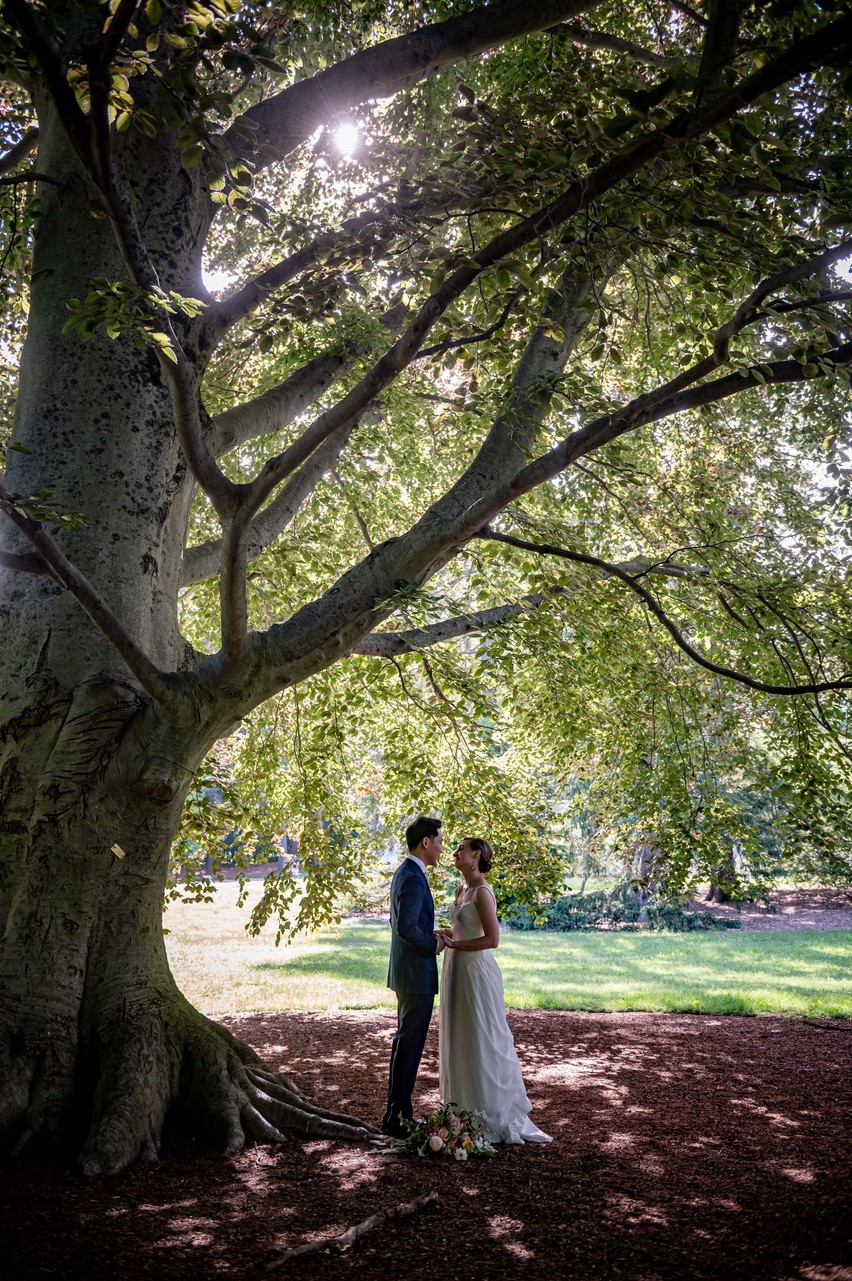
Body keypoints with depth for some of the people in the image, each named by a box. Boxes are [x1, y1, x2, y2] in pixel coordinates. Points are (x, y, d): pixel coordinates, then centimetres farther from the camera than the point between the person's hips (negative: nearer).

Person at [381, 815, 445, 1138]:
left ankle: (398, 1113, 25)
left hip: (407, 970, 11)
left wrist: (430, 936, 10)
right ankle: (397, 1117, 5)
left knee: (406, 1042, 16)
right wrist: (433, 944, -12)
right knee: (409, 1044, -3)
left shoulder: (405, 872, 12)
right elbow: (406, 927, -27)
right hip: (416, 972, -11)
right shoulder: (413, 877, -20)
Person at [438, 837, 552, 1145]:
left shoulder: (482, 891, -14)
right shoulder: (461, 890, 11)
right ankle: (465, 1111, 23)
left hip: (476, 971, -9)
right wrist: (445, 937, 2)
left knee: (482, 1040, -1)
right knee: (459, 1041, 12)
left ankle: (497, 1116, 11)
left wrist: (454, 944, -17)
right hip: (457, 970, 9)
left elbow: (492, 939, -19)